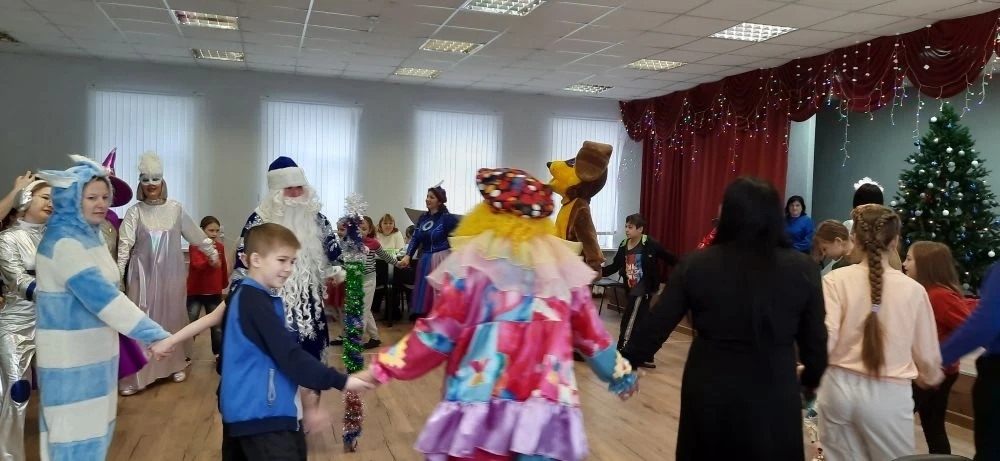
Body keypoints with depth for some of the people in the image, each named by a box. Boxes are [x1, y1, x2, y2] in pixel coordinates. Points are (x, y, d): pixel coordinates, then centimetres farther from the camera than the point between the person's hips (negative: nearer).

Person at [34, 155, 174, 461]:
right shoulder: (64, 242, -21)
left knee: (93, 425, 18)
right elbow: (101, 295, -29)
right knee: (76, 431, 0)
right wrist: (153, 333, -33)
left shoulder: (89, 235, 9)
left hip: (93, 350, 9)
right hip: (71, 355, -9)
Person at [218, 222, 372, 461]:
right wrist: (340, 381, -22)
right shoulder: (255, 302, -20)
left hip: (246, 408, 11)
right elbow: (289, 356, -24)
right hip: (259, 413, -11)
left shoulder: (243, 296, 12)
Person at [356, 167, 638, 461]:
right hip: (545, 405, 3)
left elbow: (440, 331, -6)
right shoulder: (561, 265, 3)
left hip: (483, 405, -2)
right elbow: (590, 333, 12)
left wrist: (383, 368, 4)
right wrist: (620, 373, 28)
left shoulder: (474, 264, -7)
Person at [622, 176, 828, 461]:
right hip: (773, 395, 0)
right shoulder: (802, 269, -8)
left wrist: (626, 364, 10)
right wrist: (811, 380, 20)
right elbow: (815, 339, 1)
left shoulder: (695, 264, -9)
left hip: (708, 389, 1)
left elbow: (656, 325, -4)